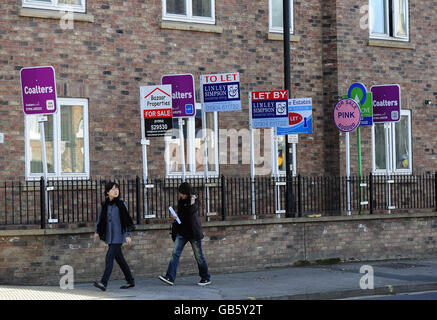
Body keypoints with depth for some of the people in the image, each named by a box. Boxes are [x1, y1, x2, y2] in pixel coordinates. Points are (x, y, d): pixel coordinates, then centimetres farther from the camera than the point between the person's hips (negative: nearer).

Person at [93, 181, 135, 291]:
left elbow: (126, 219, -8)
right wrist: (97, 231, 6)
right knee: (119, 259, 11)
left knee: (109, 257, -15)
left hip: (118, 236, -6)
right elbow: (101, 219, 16)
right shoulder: (105, 205, 8)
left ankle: (103, 283, -20)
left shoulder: (121, 204, -6)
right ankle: (130, 281, 22)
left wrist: (128, 235, -12)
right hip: (109, 236, 6)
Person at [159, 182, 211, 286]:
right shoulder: (180, 201, 10)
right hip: (182, 232, 6)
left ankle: (206, 278, 17)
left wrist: (192, 202, -30)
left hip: (193, 233, -6)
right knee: (175, 253, -7)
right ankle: (170, 277, -12)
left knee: (198, 256, 3)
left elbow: (191, 211, -26)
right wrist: (176, 217, 4)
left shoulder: (194, 201, -8)